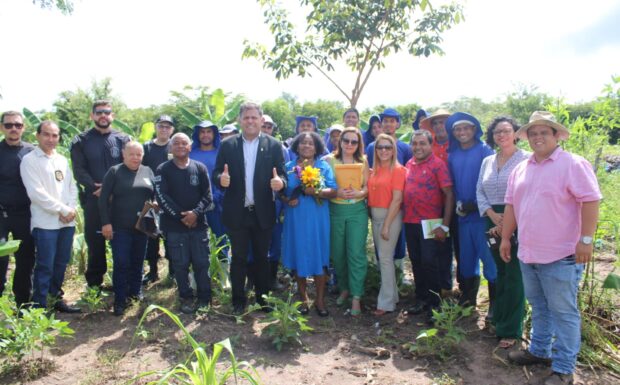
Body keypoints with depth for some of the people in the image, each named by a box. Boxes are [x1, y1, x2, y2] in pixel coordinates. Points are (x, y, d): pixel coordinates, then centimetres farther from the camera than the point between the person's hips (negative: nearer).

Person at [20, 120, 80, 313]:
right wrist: (63, 210, -13)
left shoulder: (62, 160, 15)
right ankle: (40, 305, 10)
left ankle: (56, 299, 27)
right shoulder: (29, 160, -4)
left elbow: (72, 187, 13)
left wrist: (72, 209, -5)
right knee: (45, 266, -1)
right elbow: (36, 193, -13)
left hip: (67, 222, 6)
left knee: (61, 263, 13)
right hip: (45, 223, -6)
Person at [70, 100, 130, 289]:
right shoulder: (81, 141, 7)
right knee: (95, 240, 6)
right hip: (93, 198, 0)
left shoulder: (122, 139, 8)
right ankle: (94, 283, 18)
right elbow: (79, 170, -2)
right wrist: (95, 187, -15)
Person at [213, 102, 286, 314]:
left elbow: (282, 175, -4)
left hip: (263, 213, 0)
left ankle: (263, 297, 29)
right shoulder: (227, 145, 1)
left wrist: (280, 182, -27)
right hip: (237, 213, 0)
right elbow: (216, 174, -1)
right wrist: (221, 178, -24)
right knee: (238, 258, 11)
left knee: (262, 257, 14)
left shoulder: (274, 145, -1)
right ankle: (238, 299, 25)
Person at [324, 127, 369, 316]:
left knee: (356, 253, -4)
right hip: (335, 210, 0)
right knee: (338, 253, 9)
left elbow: (368, 187, 3)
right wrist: (337, 192, -19)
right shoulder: (329, 159, 1)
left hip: (357, 210, 0)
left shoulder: (363, 161, 5)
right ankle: (344, 288, 30)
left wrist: (359, 193, -17)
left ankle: (356, 296, 5)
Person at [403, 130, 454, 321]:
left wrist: (444, 225, -15)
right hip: (410, 223, 6)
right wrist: (405, 217, 7)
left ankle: (434, 304, 11)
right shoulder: (409, 165, 9)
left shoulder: (438, 164, -7)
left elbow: (449, 194, -10)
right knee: (416, 263, 13)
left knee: (430, 263, -3)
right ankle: (421, 300, 27)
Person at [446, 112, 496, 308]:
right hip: (463, 215, 6)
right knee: (466, 258, 15)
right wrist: (458, 203, 0)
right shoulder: (452, 155, 11)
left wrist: (478, 204, -15)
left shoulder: (484, 151, -5)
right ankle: (467, 300, 29)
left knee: (489, 257, -5)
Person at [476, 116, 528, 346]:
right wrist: (492, 215, -7)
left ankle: (510, 330, 6)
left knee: (513, 275, -3)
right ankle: (497, 316, 27)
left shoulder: (525, 159, -4)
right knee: (496, 271, 12)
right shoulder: (487, 161, 14)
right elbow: (480, 192, 10)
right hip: (493, 222, 5)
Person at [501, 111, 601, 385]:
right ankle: (539, 351, 36)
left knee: (563, 312, 2)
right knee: (538, 307, 20)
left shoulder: (573, 164, -9)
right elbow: (511, 205, 15)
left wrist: (586, 240, -18)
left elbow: (591, 201, -14)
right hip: (527, 253, 7)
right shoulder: (521, 169, 11)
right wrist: (505, 238, 14)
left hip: (560, 256, -7)